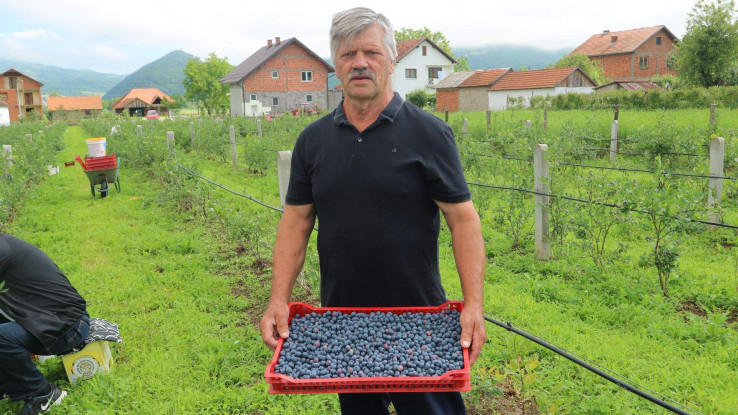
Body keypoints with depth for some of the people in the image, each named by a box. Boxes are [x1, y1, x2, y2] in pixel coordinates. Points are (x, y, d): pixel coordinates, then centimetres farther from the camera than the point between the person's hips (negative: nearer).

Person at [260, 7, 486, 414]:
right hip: (341, 321, 4)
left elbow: (463, 218, -9)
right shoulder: (313, 140, 3)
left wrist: (473, 304, -19)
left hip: (420, 319, -3)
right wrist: (279, 299, -6)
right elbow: (296, 222, 3)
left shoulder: (428, 132, -8)